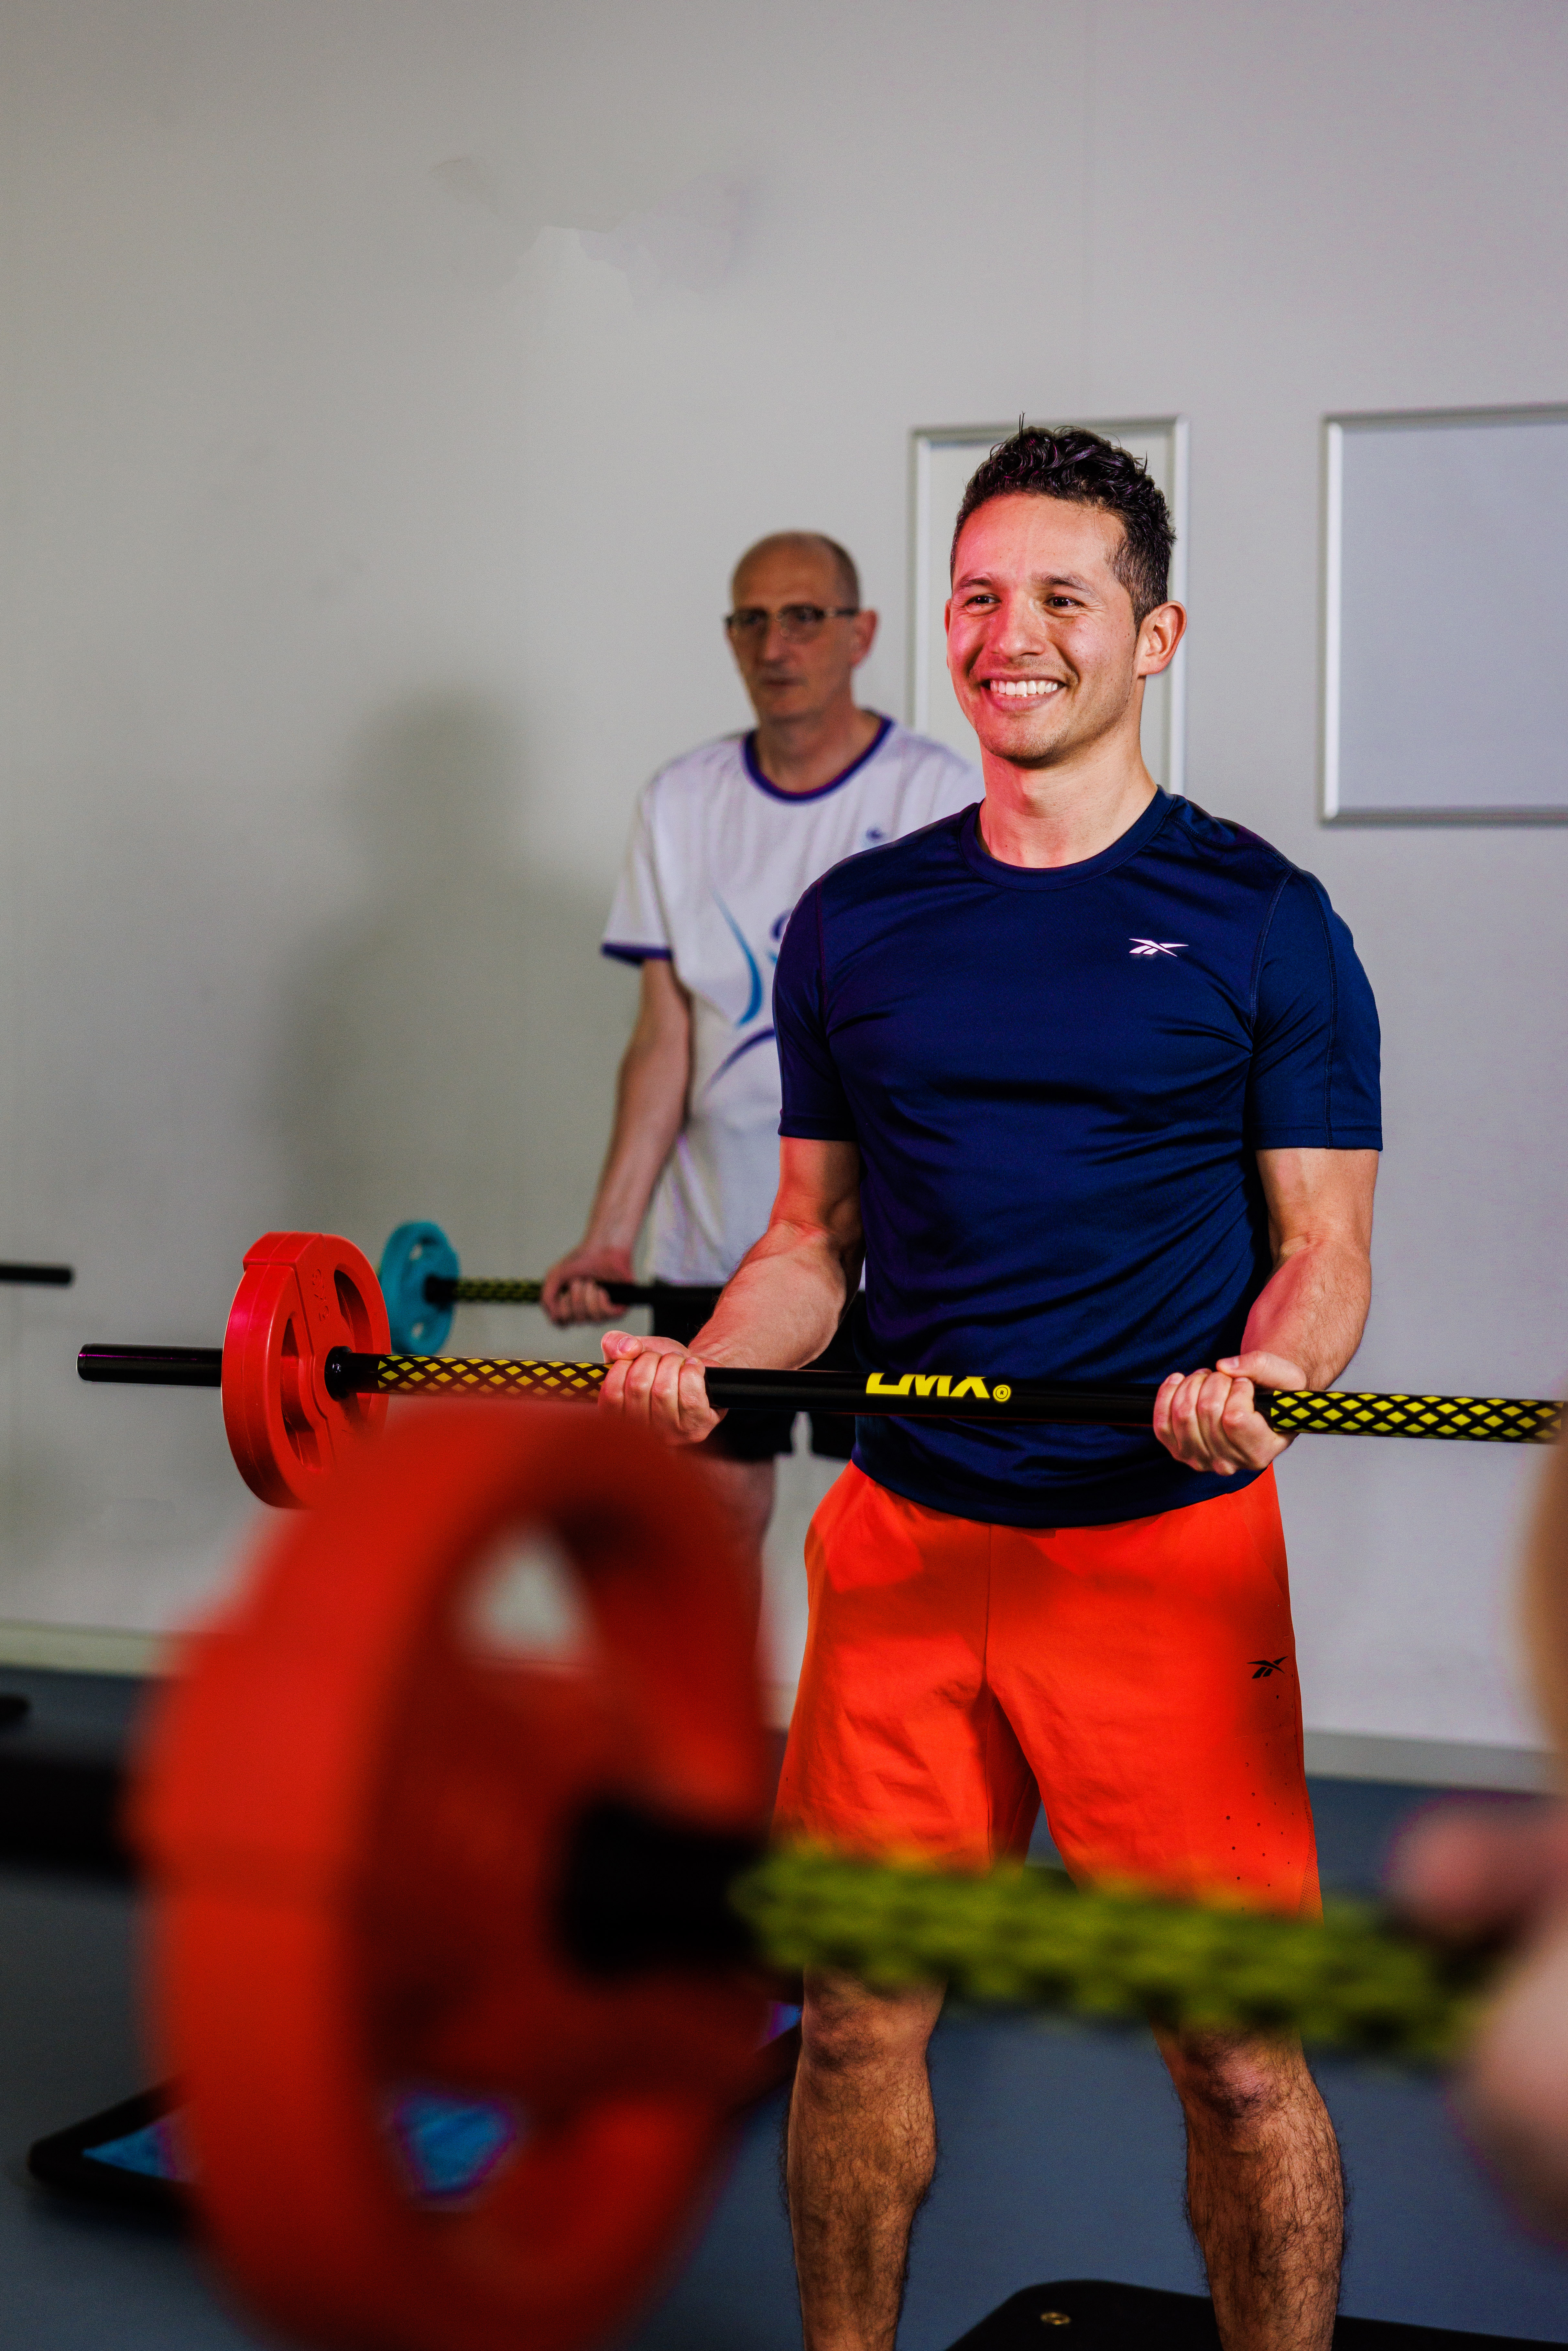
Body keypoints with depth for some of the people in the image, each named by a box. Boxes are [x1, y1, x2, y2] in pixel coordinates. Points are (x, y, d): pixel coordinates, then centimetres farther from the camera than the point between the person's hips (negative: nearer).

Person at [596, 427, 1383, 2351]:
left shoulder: (1257, 920, -1)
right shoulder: (855, 923, 10)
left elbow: (1325, 1249, 0)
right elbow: (816, 1237, 14)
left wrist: (1266, 1376, -22)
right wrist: (703, 1359, -6)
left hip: (1170, 1547, -3)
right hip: (906, 1533, 3)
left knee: (1233, 2048, 0)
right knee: (857, 2016, 10)